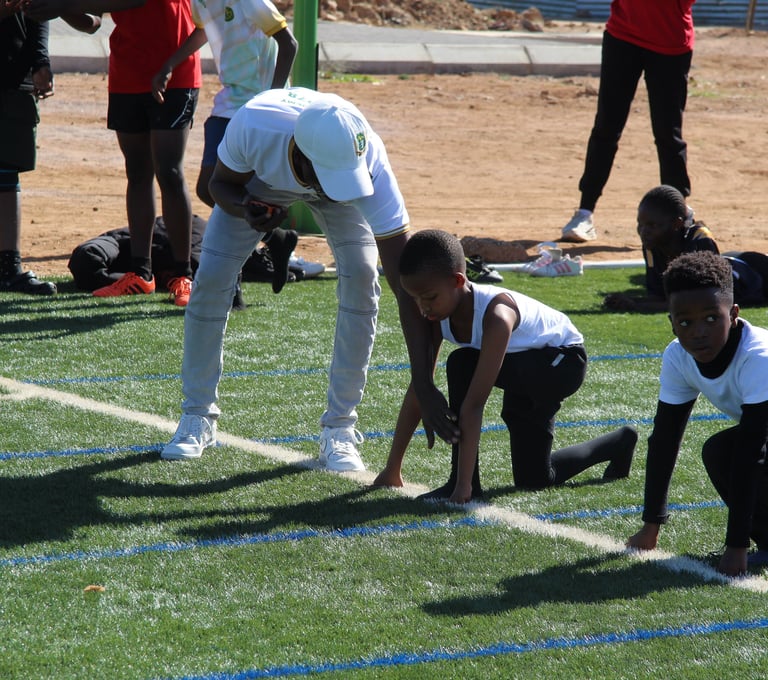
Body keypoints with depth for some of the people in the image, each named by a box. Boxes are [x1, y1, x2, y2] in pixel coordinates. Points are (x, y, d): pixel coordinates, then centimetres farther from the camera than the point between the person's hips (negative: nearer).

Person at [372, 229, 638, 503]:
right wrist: (393, 468, -10)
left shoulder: (495, 315, -42)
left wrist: (463, 484, -46)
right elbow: (419, 388, -11)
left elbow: (474, 404, -45)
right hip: (523, 367, 8)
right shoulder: (438, 315, -18)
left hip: (563, 361, -8)